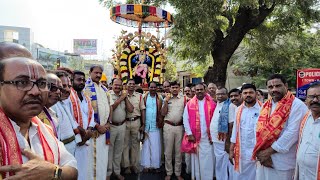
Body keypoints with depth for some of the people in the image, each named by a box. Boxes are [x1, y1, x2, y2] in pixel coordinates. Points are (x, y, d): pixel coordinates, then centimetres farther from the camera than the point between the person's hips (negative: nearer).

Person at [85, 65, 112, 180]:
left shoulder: (104, 89, 13)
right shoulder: (86, 87, -9)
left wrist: (108, 123, 2)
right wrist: (97, 126, -14)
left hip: (105, 127, 6)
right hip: (93, 128, -6)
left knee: (104, 155, 14)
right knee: (94, 156, 0)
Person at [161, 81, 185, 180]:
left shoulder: (184, 99, 3)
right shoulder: (166, 99, 3)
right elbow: (163, 113, -4)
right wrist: (167, 101, -11)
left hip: (180, 127, 0)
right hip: (168, 126, 0)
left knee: (178, 151, 10)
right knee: (168, 151, 8)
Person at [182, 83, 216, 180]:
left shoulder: (211, 103, -1)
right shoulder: (189, 104, 1)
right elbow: (185, 119, 0)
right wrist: (189, 134, -5)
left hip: (207, 137, -1)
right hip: (194, 136, 1)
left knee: (207, 161, 4)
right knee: (195, 159, 11)